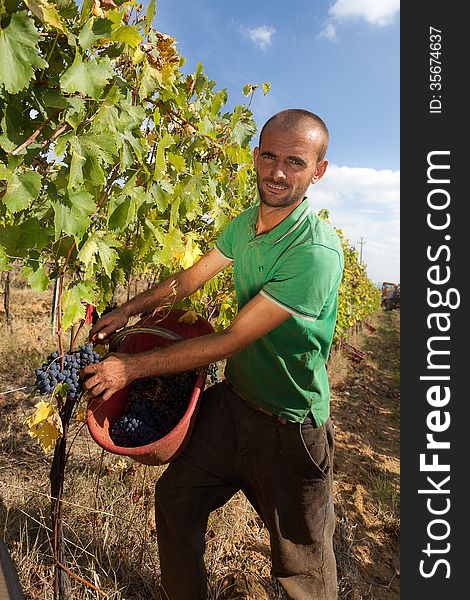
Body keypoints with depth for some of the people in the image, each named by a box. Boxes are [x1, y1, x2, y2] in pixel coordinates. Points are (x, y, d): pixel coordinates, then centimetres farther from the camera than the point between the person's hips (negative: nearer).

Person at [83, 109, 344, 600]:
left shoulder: (317, 251, -28)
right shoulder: (244, 223, -1)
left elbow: (230, 340, -27)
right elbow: (192, 277, 12)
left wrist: (133, 367, -20)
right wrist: (128, 310, 10)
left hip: (289, 427, -7)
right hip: (234, 398, 7)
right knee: (175, 497, 18)